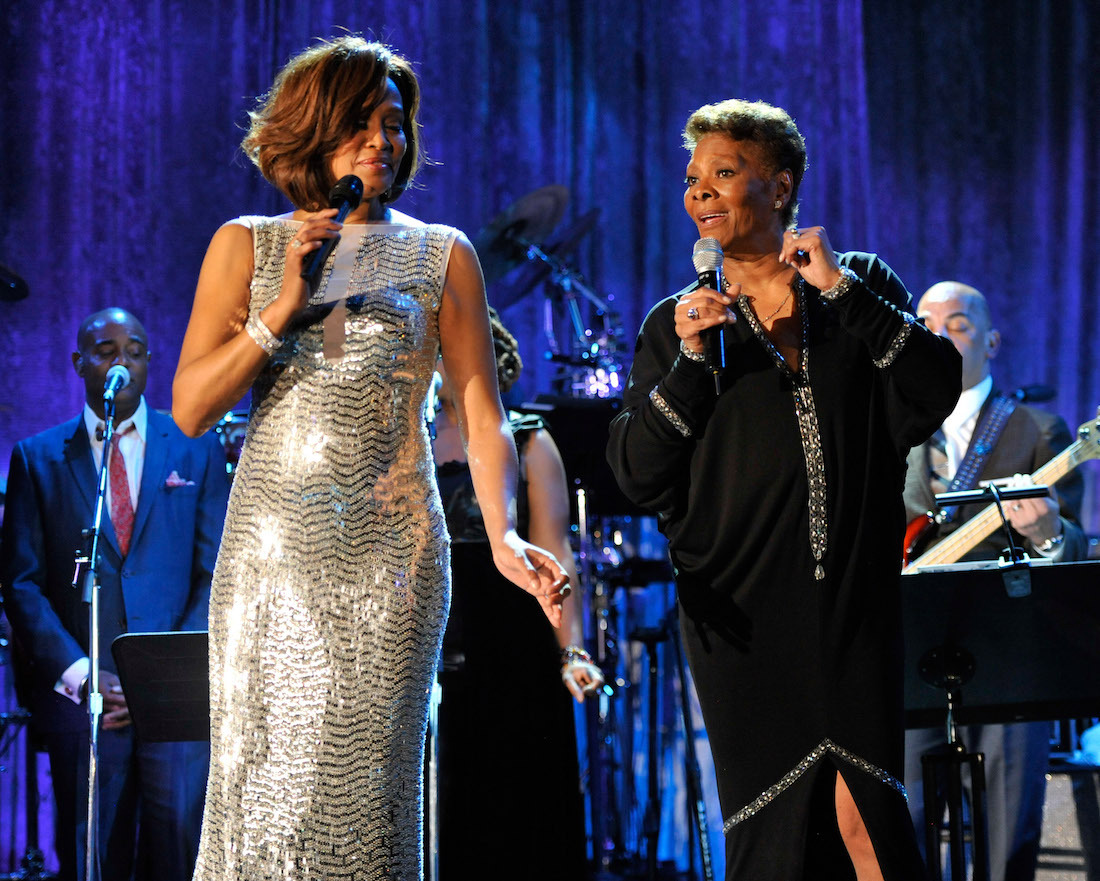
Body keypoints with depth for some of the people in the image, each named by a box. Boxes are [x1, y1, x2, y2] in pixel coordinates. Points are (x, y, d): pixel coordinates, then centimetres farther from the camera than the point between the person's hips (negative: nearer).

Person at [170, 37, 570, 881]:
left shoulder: (442, 256, 7)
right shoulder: (247, 246, 9)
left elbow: (484, 419, 1)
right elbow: (190, 408, 2)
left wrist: (503, 536, -17)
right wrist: (284, 305, -9)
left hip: (390, 556, -1)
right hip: (271, 550, 1)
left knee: (362, 787, -4)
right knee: (262, 781, -3)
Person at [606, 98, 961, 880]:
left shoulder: (862, 285, 11)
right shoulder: (676, 324, 9)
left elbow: (936, 392, -4)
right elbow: (637, 476, 2)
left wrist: (842, 289, -8)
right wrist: (690, 361, -10)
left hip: (854, 592, 0)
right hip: (742, 607, 0)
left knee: (864, 816, -10)